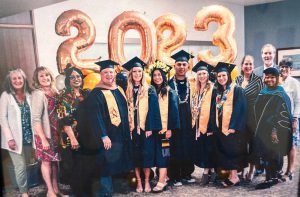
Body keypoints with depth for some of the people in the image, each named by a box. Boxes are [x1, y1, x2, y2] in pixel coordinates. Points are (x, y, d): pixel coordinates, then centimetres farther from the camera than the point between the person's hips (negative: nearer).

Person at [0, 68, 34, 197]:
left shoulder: (28, 94, 6)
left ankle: (25, 186, 28)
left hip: (28, 136, 4)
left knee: (27, 164, 12)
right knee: (21, 166, -1)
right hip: (15, 137, -4)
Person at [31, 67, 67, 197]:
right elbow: (36, 119, -18)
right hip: (44, 134, -6)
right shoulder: (38, 94, -14)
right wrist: (43, 139, -19)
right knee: (46, 161, 6)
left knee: (54, 160, 14)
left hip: (55, 132, 6)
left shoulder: (54, 92, 5)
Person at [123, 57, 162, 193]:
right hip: (132, 128, 2)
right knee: (135, 155, 7)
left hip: (145, 127, -2)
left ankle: (147, 181, 16)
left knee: (146, 154, 2)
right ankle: (138, 181, 19)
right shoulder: (128, 91, 7)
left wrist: (150, 128, -13)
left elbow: (153, 109, -5)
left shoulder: (149, 90, 0)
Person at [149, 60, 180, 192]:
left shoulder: (169, 92, -3)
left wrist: (170, 128, -16)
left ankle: (161, 181, -3)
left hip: (165, 127, -5)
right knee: (158, 153, 9)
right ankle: (164, 177, 22)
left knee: (162, 153, -6)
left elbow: (173, 111, -8)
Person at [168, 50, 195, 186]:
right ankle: (175, 177, 14)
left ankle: (186, 174, 25)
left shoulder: (191, 84, 8)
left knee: (188, 147, 10)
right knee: (175, 148, 1)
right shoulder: (169, 84, -2)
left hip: (188, 120, 4)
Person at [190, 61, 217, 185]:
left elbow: (213, 109, -14)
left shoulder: (212, 89, -7)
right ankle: (210, 170, 23)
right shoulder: (195, 90, 12)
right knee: (201, 149, 10)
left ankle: (207, 171, 12)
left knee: (207, 148, 0)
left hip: (208, 124, -6)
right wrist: (193, 123, 7)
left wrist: (211, 127, -19)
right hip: (197, 124, 6)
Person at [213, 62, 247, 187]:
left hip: (232, 127, -7)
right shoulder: (218, 92, 13)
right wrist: (216, 126, 8)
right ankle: (231, 175, 19)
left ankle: (234, 177, 9)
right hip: (220, 127, 7)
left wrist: (233, 126, -20)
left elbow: (240, 109, -15)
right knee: (224, 151, 9)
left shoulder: (236, 90, -8)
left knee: (231, 151, -2)